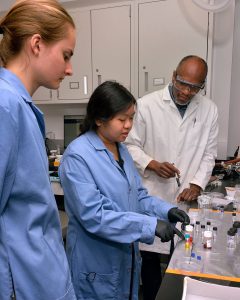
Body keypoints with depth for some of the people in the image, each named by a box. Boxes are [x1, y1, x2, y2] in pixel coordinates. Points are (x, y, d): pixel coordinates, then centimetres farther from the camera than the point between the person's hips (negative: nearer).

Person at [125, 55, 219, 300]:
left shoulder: (209, 110, 3)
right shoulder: (147, 104, -7)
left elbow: (209, 154, 7)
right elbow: (131, 145, -1)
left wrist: (197, 184, -6)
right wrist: (153, 164, -17)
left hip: (186, 198, 2)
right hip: (152, 196, -1)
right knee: (151, 255, 10)